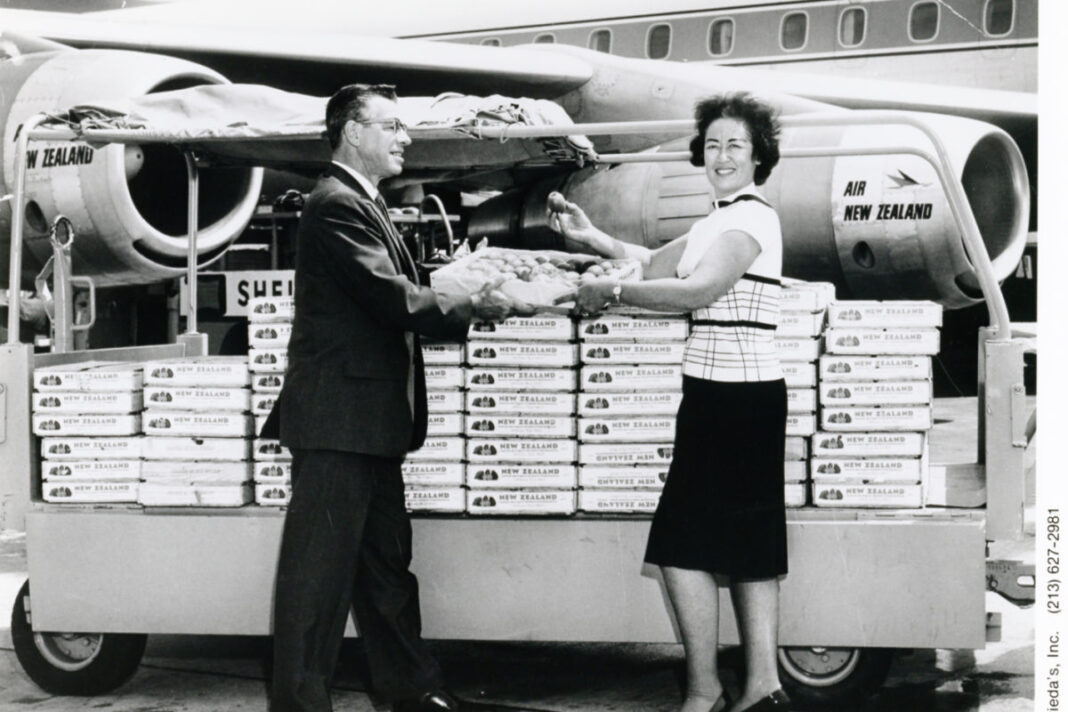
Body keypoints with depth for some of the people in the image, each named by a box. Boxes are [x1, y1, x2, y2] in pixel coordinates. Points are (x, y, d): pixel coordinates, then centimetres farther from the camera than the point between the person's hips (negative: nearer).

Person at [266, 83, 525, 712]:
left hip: (370, 424, 11)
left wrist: (469, 307, 5)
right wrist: (475, 304, -13)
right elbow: (395, 300, -22)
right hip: (338, 419, -11)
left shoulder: (364, 206, 20)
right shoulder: (337, 206, -14)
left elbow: (397, 304, 16)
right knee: (320, 567, -4)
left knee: (385, 561, 18)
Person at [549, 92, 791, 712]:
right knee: (747, 546, 10)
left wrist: (611, 291, -20)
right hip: (727, 397, 10)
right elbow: (660, 265, 25)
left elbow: (698, 290, -25)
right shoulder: (721, 219, 18)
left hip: (734, 399, -10)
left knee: (685, 547, -5)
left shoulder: (752, 218, -13)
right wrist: (592, 238, 19)